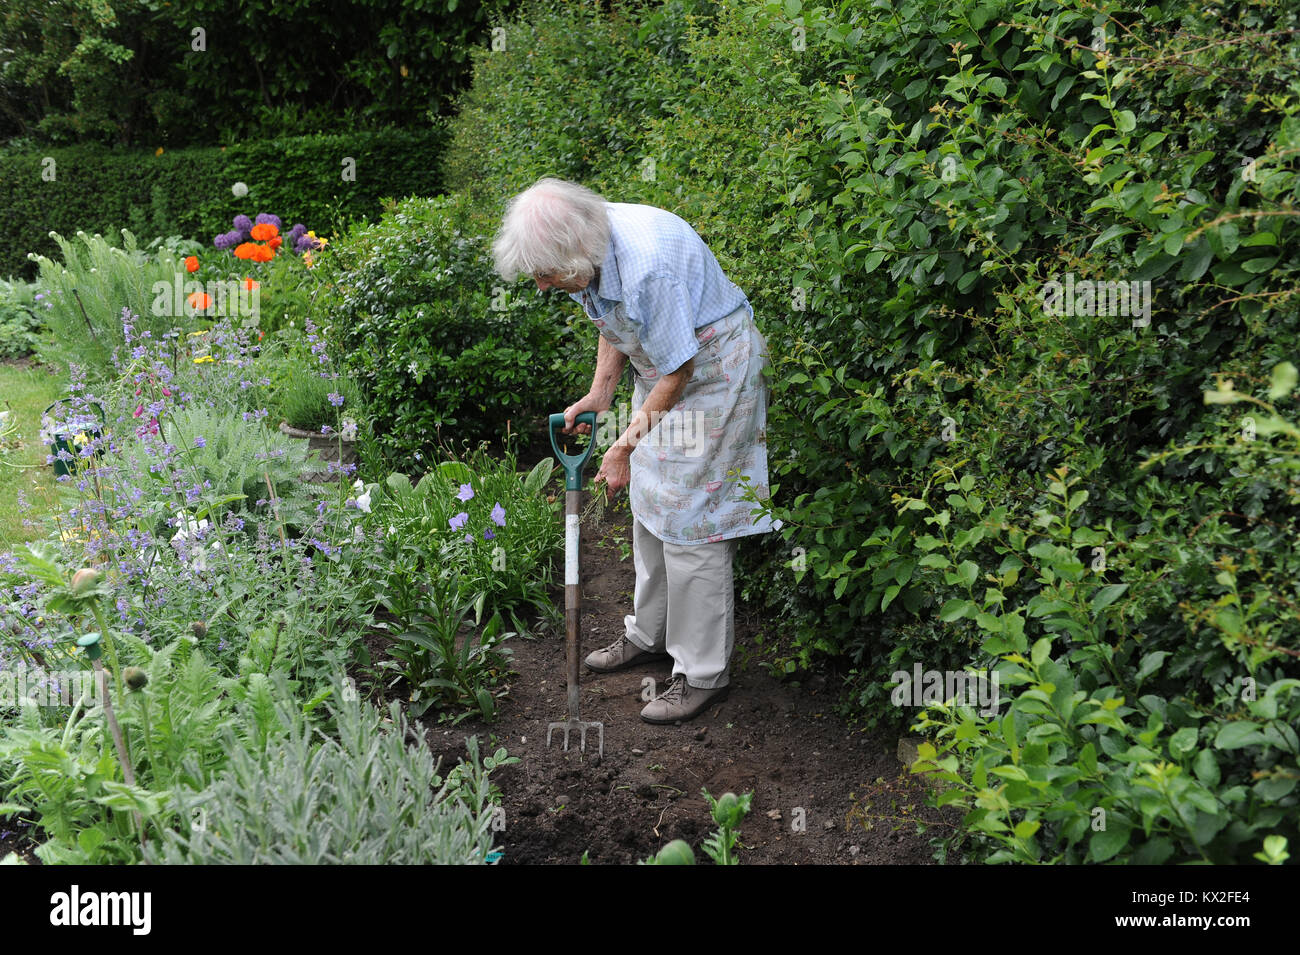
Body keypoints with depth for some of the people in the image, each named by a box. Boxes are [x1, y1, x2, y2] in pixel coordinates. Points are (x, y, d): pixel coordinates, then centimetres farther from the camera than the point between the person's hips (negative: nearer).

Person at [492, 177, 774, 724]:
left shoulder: (649, 265, -34)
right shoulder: (588, 251, -7)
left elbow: (679, 368, -24)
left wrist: (628, 444, -16)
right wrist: (598, 394, 3)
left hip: (712, 372, -9)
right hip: (662, 369, 9)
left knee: (688, 518, -8)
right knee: (649, 503, 15)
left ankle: (704, 673, 4)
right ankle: (650, 634, 32)